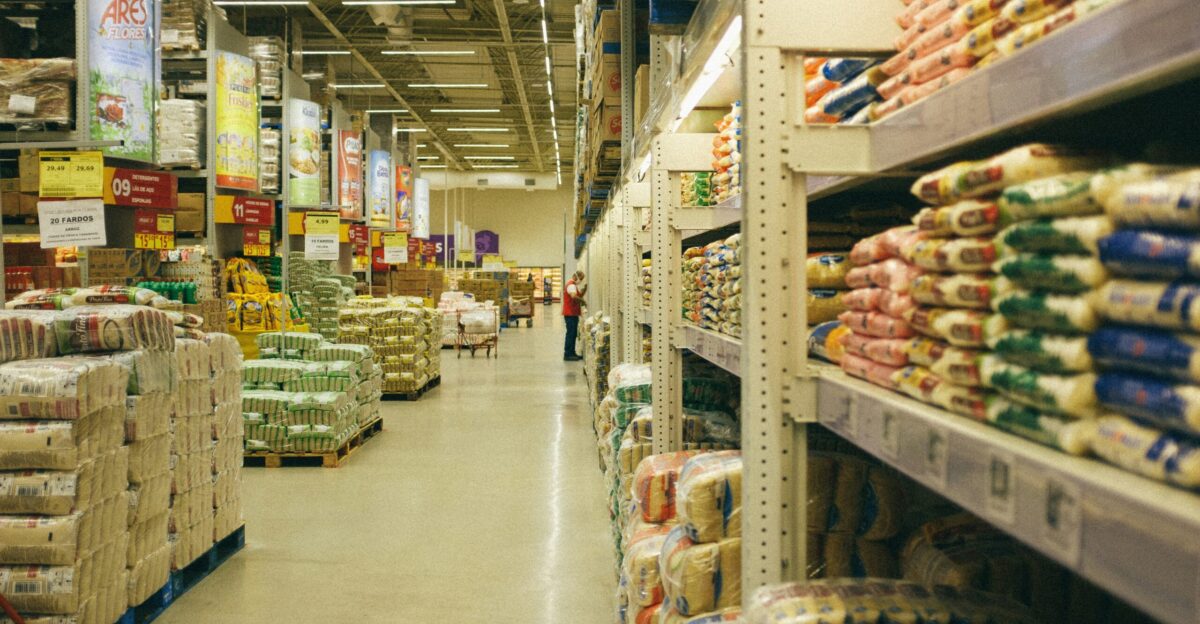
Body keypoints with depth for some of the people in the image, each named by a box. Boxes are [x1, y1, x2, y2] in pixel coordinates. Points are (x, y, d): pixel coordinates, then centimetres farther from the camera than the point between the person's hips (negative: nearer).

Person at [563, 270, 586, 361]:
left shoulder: (574, 285, 19)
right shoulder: (571, 285, -15)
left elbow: (580, 295, 19)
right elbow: (574, 296, -32)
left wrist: (585, 288, 4)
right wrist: (582, 301, -19)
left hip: (573, 313, 10)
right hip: (570, 313, -10)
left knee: (573, 334, 13)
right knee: (571, 334, -8)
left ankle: (572, 353, 18)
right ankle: (567, 355, -5)